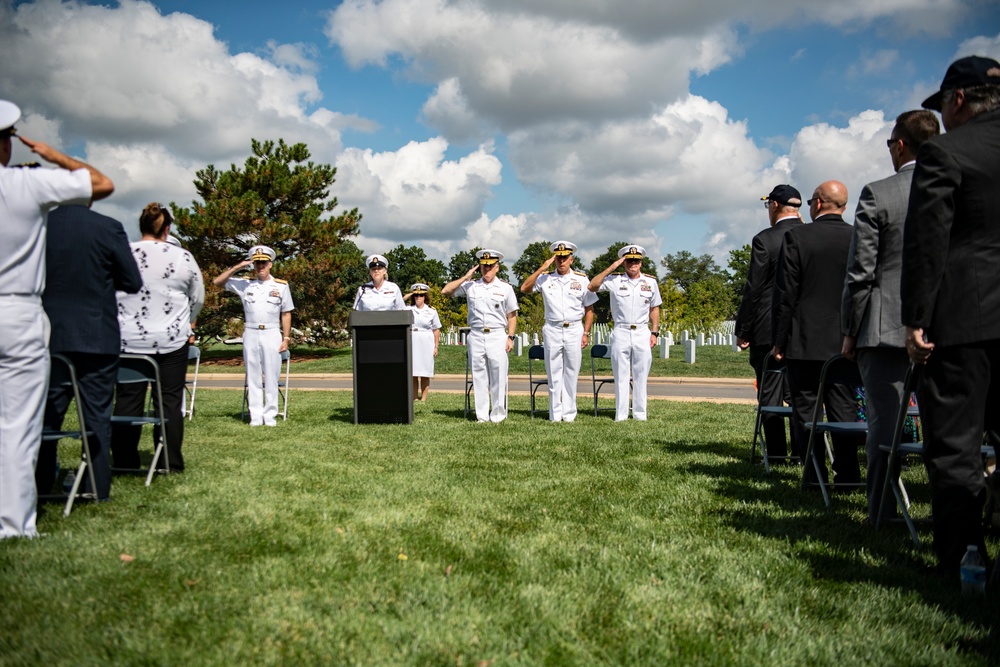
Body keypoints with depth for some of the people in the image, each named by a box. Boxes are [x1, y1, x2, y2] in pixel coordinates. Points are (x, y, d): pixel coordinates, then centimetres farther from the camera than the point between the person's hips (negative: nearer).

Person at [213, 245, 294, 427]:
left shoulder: (281, 286, 6)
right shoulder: (244, 284, 7)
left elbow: (286, 314, 7)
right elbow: (217, 282, 3)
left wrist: (286, 338, 1)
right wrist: (237, 267, -6)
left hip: (272, 334, -1)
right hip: (251, 334, 1)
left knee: (271, 377, 0)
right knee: (253, 377, 4)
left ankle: (270, 416, 5)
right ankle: (255, 417, 7)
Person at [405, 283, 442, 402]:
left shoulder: (432, 311, 4)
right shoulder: (408, 310, 9)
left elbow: (436, 330, 5)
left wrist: (436, 346, 1)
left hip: (426, 343, -1)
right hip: (412, 343, 2)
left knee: (425, 373, 0)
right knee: (413, 372, 2)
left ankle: (424, 398, 4)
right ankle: (414, 398, 9)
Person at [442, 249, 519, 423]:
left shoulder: (505, 288, 7)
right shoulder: (470, 286, 8)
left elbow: (512, 315, 9)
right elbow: (445, 291, 4)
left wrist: (511, 337, -1)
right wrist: (465, 277, 0)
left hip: (497, 336, -1)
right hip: (476, 336, 1)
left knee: (498, 377, -4)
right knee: (478, 377, 4)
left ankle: (498, 414, 4)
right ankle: (481, 415, 10)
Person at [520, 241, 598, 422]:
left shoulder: (582, 279, 5)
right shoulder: (545, 278, 4)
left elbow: (589, 309, 7)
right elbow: (524, 288, -9)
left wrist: (586, 333, 0)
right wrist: (541, 269, -12)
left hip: (574, 330, 0)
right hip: (552, 330, 0)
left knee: (571, 374, 4)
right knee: (554, 374, 3)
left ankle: (569, 414, 11)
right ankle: (555, 414, 8)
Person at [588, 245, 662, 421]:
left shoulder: (651, 282, 8)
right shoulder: (614, 280, 0)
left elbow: (654, 308, 13)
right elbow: (592, 286, -12)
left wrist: (655, 332, 5)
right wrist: (611, 267, -12)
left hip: (642, 333, 2)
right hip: (620, 333, -1)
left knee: (641, 376, 5)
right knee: (620, 375, 3)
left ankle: (640, 413, 12)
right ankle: (621, 414, 7)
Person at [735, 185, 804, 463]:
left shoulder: (765, 240, -12)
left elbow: (753, 290, -12)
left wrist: (742, 330, -4)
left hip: (768, 328, -5)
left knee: (771, 392, 3)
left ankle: (776, 452, 6)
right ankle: (802, 449, 16)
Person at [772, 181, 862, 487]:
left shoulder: (796, 237, -9)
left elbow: (785, 293, -9)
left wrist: (779, 340, -3)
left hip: (805, 342, -3)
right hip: (845, 343, 3)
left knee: (805, 410, 5)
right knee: (844, 409, 9)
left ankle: (814, 475, 5)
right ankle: (847, 474, 9)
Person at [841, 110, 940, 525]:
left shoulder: (877, 195, -6)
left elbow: (860, 273, -7)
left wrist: (849, 332, 1)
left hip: (886, 326, -3)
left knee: (885, 421, 2)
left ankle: (882, 513, 6)